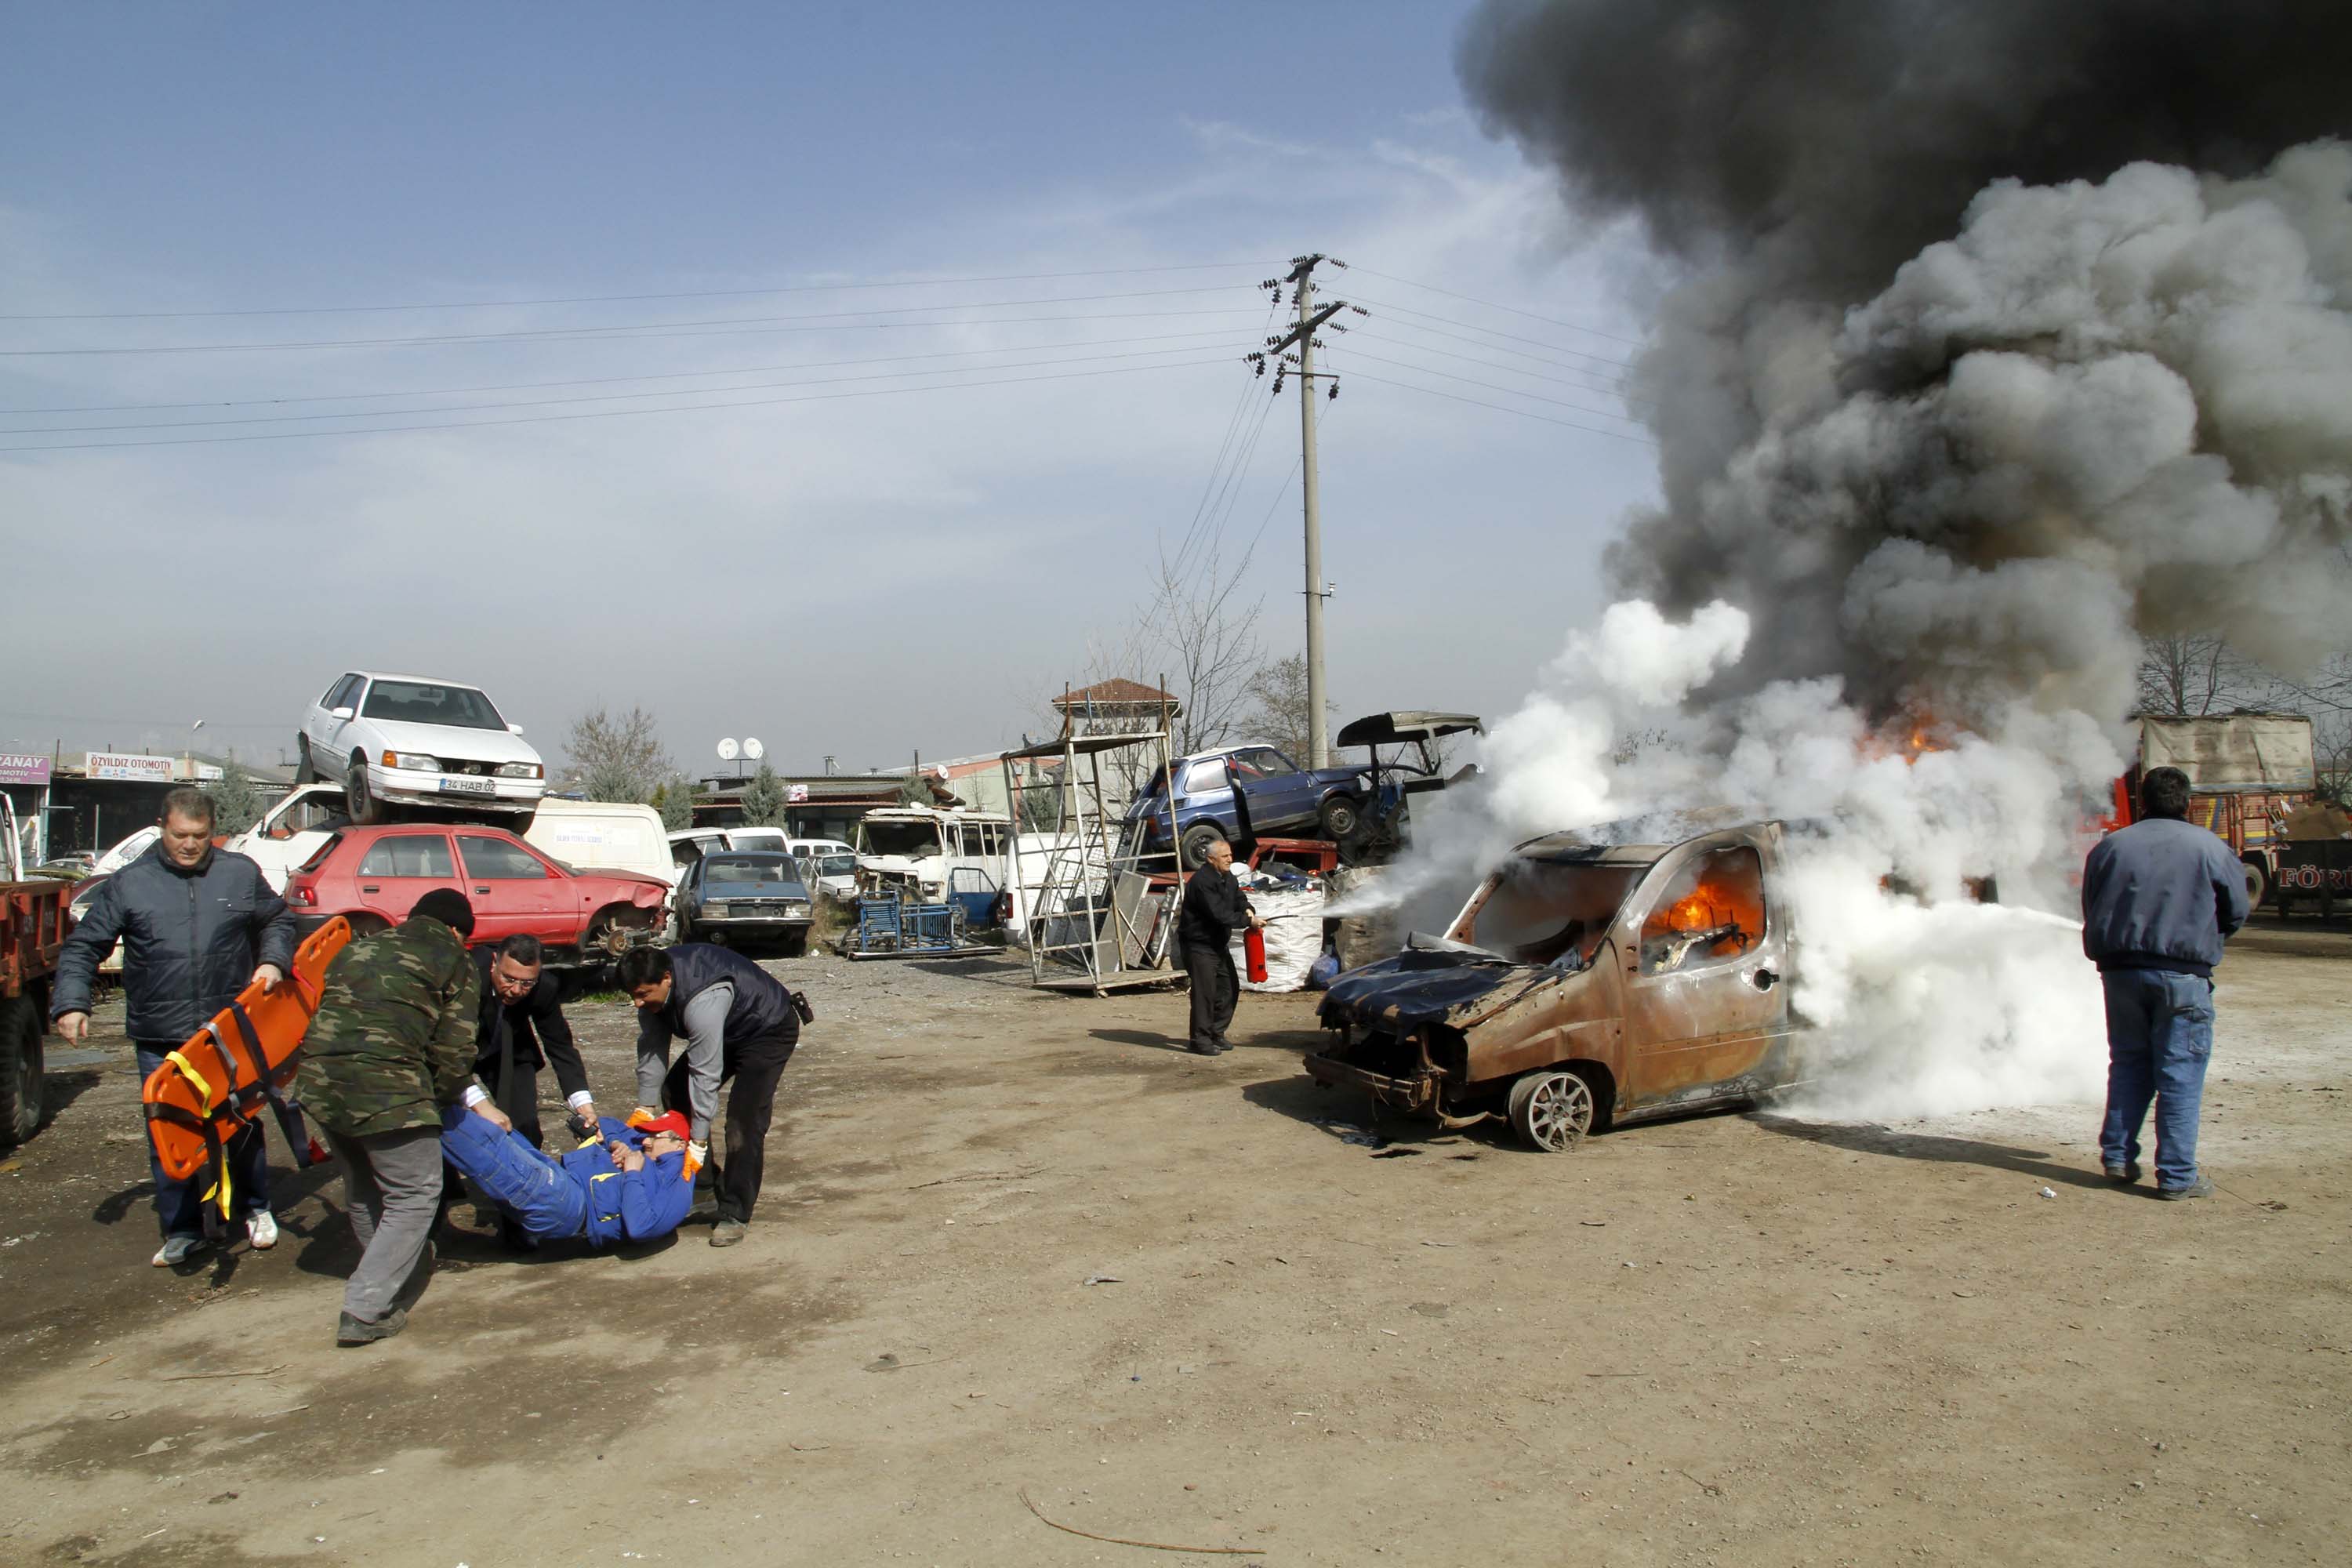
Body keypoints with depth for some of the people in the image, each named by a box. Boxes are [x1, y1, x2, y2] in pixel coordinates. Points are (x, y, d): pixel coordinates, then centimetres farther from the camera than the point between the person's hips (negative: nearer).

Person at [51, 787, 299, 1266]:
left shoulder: (241, 874, 4)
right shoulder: (128, 884, 1)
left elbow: (279, 921, 18)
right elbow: (82, 948, 7)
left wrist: (273, 962, 0)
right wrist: (71, 1002, -6)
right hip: (159, 1040, 0)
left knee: (242, 1126, 10)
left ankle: (255, 1209, 29)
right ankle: (182, 1230, 18)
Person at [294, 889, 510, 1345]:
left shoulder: (359, 948, 28)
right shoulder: (456, 962, 9)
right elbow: (452, 1050, 1)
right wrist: (475, 1101, 18)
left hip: (319, 1076, 7)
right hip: (384, 1083, -7)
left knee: (362, 1187, 26)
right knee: (413, 1195, 5)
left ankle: (395, 1270, 43)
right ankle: (365, 1311, 0)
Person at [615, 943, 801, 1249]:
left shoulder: (703, 1001, -41)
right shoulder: (653, 984, -15)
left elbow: (705, 1074, -36)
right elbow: (651, 1049, -5)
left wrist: (698, 1141, -30)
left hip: (771, 1030, -9)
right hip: (728, 1030, 9)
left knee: (744, 1121, -19)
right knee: (674, 1091, 4)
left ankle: (735, 1215, -10)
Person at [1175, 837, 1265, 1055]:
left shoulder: (1227, 877, 8)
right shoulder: (1201, 882, -23)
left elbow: (1238, 897, 13)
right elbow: (1219, 914, -28)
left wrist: (1247, 909, -11)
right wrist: (1248, 921, -25)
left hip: (1219, 943, 10)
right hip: (1199, 945, -10)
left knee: (1229, 988, 12)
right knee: (1205, 992, -10)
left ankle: (1216, 1033, 23)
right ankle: (1201, 1040, -2)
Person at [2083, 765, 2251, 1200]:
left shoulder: (2109, 847, 7)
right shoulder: (2209, 848, -1)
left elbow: (2092, 912, 12)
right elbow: (2236, 913, 7)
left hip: (2120, 971, 3)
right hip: (2182, 974, -3)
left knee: (2129, 1064, 16)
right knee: (2181, 1074, 1)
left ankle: (2117, 1155, 15)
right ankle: (2177, 1175, 3)